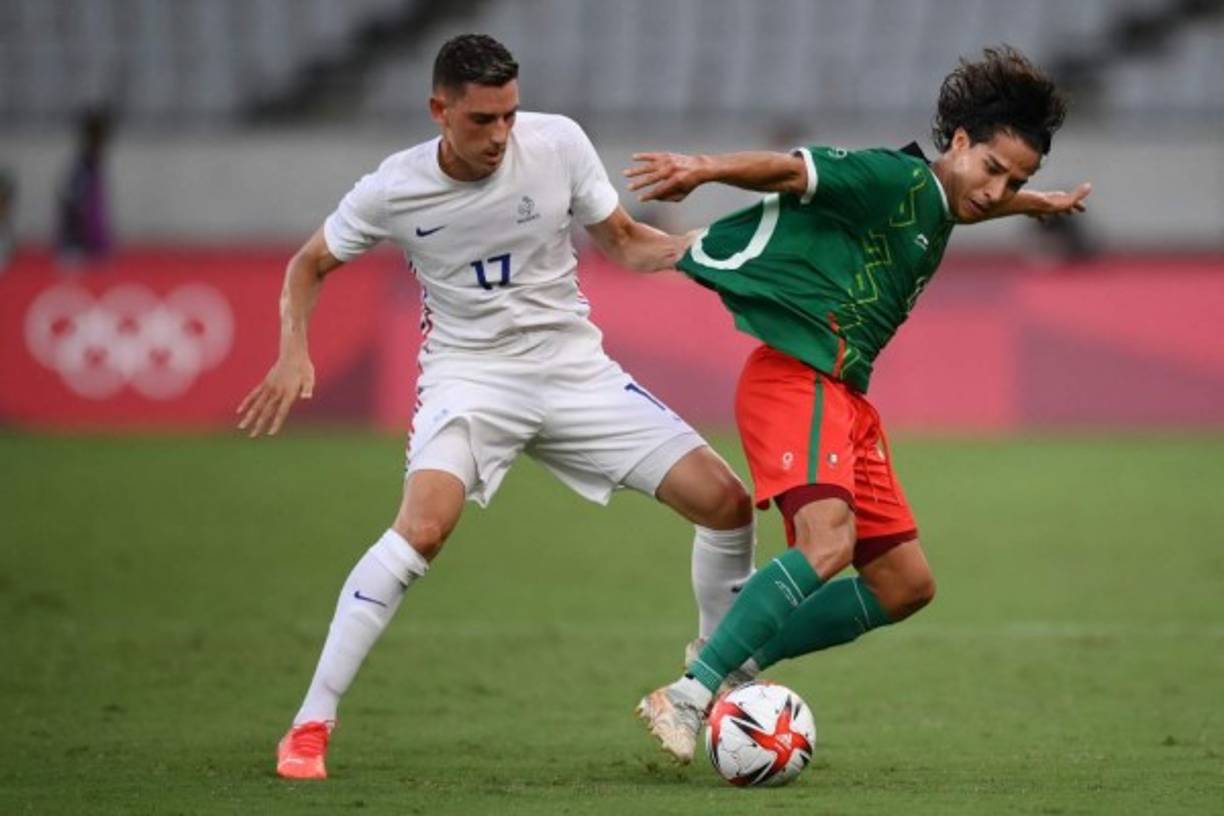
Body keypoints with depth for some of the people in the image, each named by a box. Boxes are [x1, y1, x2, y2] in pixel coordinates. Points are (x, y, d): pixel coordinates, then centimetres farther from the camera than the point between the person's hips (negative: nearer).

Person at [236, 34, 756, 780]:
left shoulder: (556, 143, -9)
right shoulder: (393, 193, -12)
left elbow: (624, 242, 4)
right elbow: (310, 265, 6)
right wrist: (294, 353, -10)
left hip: (574, 366, 3)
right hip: (470, 374, -3)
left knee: (726, 501, -5)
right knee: (423, 529, -31)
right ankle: (311, 725, -22)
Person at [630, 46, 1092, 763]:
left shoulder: (934, 211, 18)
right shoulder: (897, 178, -9)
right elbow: (793, 171, -20)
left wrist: (1037, 203, 60)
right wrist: (706, 168, -37)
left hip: (844, 395, 10)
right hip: (797, 375, -10)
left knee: (905, 584, 9)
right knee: (828, 543, -31)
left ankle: (737, 663, 10)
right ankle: (688, 696, -29)